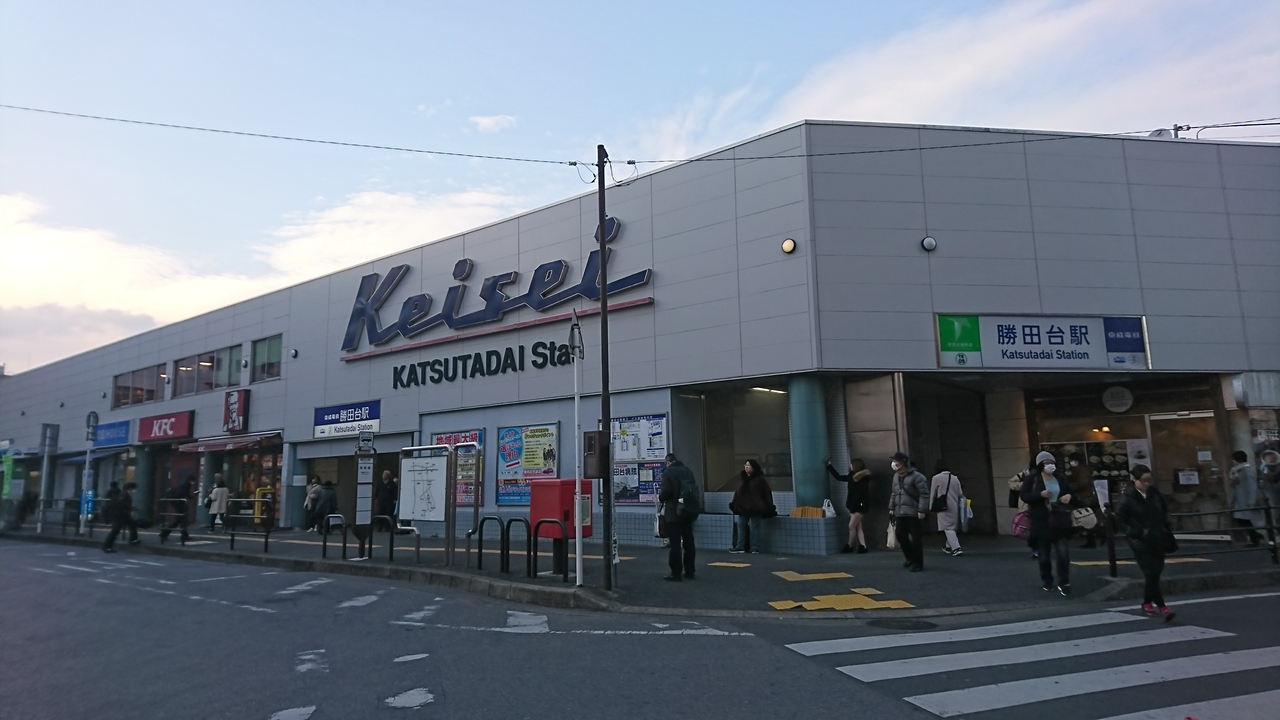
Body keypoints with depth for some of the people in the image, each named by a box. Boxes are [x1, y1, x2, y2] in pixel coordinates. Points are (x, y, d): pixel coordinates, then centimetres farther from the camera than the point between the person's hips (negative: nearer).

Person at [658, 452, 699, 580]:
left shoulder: (668, 472, -9)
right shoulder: (687, 471, 10)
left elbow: (666, 491, -17)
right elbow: (694, 489, 8)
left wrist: (660, 497, 3)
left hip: (674, 513, -6)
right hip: (688, 511, 6)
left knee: (675, 543, -2)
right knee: (688, 542, 13)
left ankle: (676, 573, 0)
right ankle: (689, 571, 19)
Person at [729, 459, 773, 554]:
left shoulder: (760, 479, -4)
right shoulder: (741, 478, 11)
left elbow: (767, 493, -6)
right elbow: (737, 493, 11)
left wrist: (768, 507, -10)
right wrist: (734, 505, 6)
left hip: (756, 509, -5)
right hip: (743, 508, 5)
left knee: (755, 527, 2)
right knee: (741, 527, 8)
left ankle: (755, 548, 7)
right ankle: (740, 547, 15)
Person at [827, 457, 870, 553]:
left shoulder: (863, 478, -16)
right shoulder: (852, 476, 9)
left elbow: (861, 494, -20)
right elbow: (839, 477, 19)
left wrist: (853, 507, -22)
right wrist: (830, 467, 20)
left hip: (859, 506, -9)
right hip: (854, 506, 9)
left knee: (851, 526, -3)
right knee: (858, 527, 7)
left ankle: (849, 546, 9)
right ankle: (863, 546, 9)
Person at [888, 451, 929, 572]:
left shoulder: (916, 476, -11)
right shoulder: (896, 477, 14)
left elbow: (924, 494, -14)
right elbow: (893, 493, 22)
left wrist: (921, 510, -19)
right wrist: (891, 508, 17)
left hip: (914, 513, -7)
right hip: (900, 513, 8)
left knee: (915, 538, -2)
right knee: (900, 535, 11)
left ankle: (917, 563, 9)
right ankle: (910, 557, 32)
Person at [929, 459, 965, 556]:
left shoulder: (936, 478, -6)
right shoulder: (955, 478, 10)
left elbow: (932, 494, -2)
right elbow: (960, 494, 11)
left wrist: (931, 507, 7)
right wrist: (960, 506, 19)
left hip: (944, 507, -6)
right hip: (955, 507, 6)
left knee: (948, 528, -4)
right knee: (952, 527, 17)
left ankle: (956, 548, -15)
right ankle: (948, 547, 30)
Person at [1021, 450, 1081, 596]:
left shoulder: (1060, 478, 6)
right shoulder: (1032, 478, -6)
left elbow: (1070, 493, 18)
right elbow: (1024, 496, -9)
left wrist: (1070, 497, -5)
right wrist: (1040, 494, -24)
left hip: (1059, 522, 3)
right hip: (1041, 522, -2)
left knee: (1064, 553, -6)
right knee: (1044, 555, 10)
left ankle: (1064, 584, 5)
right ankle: (1047, 581, 27)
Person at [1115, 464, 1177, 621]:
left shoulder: (1154, 492, -1)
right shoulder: (1128, 497, -13)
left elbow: (1165, 510, 17)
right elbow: (1120, 519, -8)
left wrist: (1165, 528, 8)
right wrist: (1138, 532, -13)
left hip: (1158, 539, 5)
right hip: (1141, 542, -5)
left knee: (1156, 572, 11)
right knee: (1151, 573, -9)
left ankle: (1147, 603, 28)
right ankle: (1161, 606, -2)